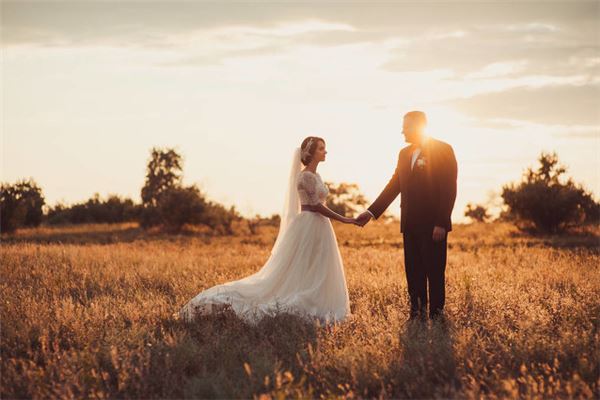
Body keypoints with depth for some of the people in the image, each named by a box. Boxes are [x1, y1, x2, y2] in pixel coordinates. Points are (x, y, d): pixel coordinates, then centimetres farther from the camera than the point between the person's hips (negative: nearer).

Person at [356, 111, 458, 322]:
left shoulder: (443, 150, -6)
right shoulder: (405, 153, 14)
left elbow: (449, 189, -11)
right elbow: (393, 186, 15)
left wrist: (441, 223, -17)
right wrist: (372, 212, 6)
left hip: (433, 224, -6)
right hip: (410, 224, 6)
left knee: (435, 271, -1)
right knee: (413, 271, 7)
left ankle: (436, 313, 7)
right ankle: (417, 312, 12)